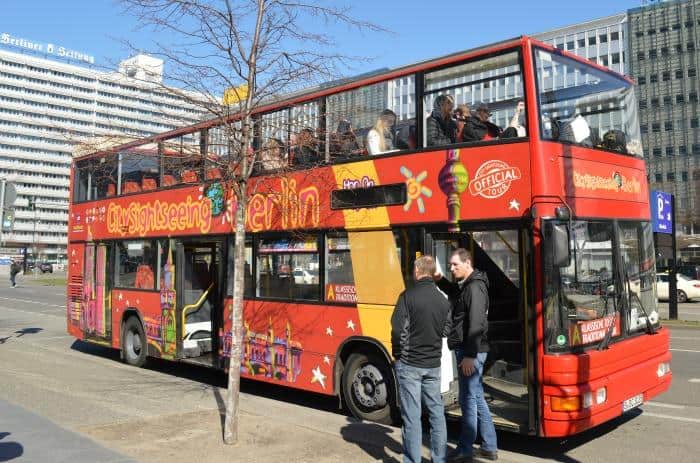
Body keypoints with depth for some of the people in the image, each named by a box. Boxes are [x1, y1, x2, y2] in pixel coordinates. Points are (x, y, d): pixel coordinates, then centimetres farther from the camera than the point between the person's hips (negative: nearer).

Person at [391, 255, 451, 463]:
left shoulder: (408, 296, -13)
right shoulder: (443, 300, 5)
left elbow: (397, 329, -18)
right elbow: (445, 331, 10)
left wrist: (398, 352, -3)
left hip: (409, 364, -5)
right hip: (433, 364, 5)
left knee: (412, 416, 2)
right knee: (436, 412, 15)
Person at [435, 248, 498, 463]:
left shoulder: (475, 287, -16)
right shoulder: (465, 285, 13)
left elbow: (476, 324, -23)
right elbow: (455, 294, 36)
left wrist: (470, 355, -24)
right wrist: (441, 281, 16)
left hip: (471, 351, -10)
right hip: (468, 350, 10)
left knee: (468, 399, 0)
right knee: (476, 397, 16)